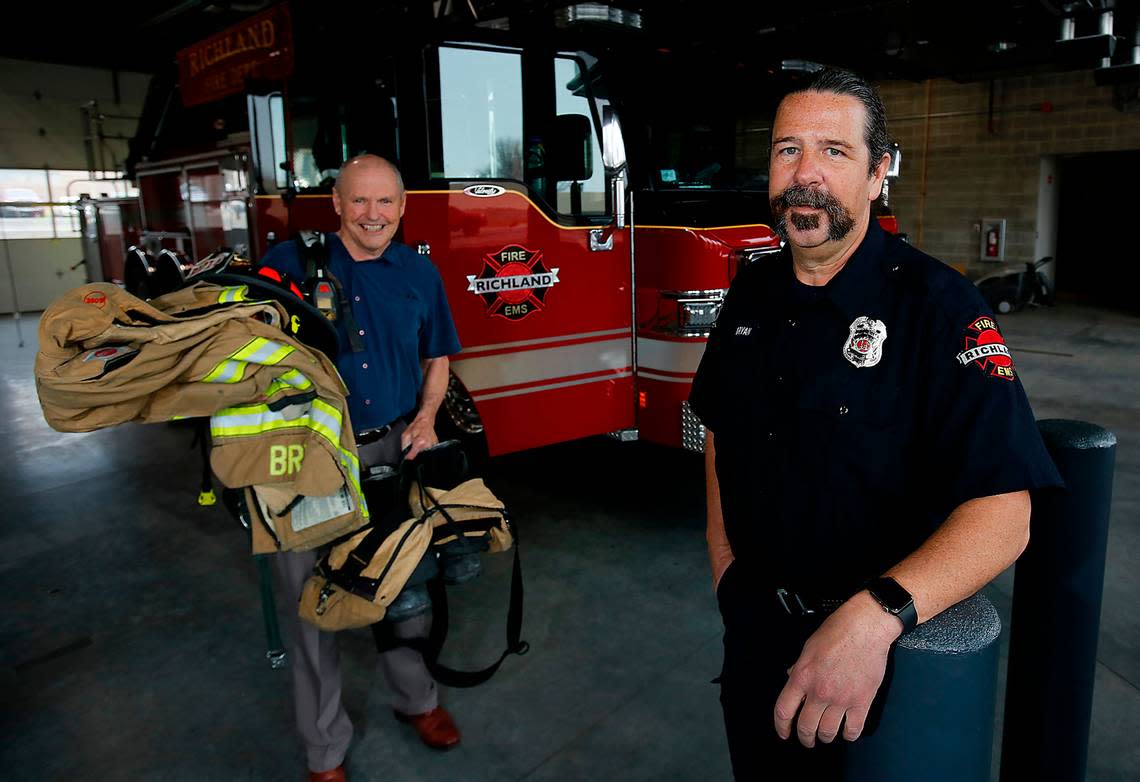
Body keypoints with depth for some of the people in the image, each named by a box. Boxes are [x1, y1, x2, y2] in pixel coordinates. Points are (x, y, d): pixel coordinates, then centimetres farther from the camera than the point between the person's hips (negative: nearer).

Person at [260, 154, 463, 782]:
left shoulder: (419, 273, 7)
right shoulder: (289, 262, -3)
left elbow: (437, 356, 16)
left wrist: (425, 418, 0)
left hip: (396, 450, 3)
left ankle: (415, 697, 41)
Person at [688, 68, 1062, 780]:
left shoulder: (938, 307, -20)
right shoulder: (751, 292, -1)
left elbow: (1003, 512, -26)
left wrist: (875, 615, -40)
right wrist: (724, 560, 3)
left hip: (876, 640, -5)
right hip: (752, 624, 5)